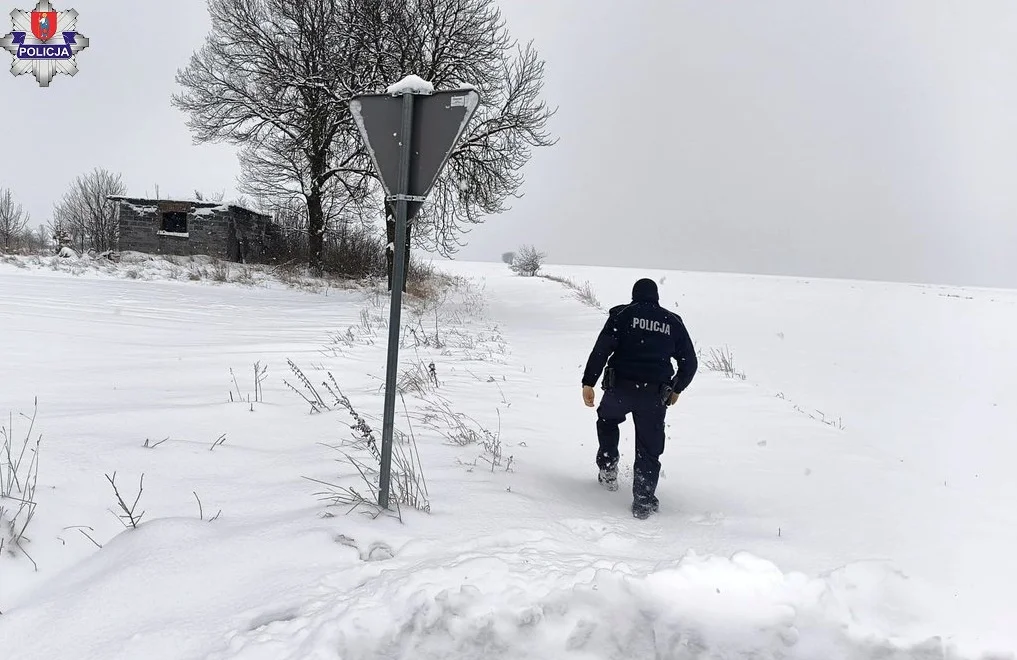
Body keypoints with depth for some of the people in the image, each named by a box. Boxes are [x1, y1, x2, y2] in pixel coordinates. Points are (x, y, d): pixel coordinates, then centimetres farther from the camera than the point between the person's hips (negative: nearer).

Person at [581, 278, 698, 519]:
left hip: (619, 388, -1)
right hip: (655, 395, 1)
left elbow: (602, 349, -8)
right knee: (649, 449, 10)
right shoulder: (673, 322, 11)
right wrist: (676, 389, 27)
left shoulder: (622, 314, 3)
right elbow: (690, 362, 13)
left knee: (607, 419, 30)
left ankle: (608, 468, 22)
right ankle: (643, 501, 9)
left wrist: (588, 382, -7)